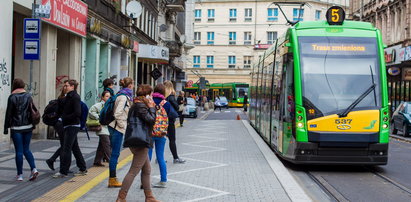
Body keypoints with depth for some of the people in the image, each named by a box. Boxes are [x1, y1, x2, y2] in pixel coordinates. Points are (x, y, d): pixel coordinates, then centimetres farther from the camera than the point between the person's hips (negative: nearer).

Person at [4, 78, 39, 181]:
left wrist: (6, 127, -2)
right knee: (26, 149, 14)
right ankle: (34, 168, -3)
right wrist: (33, 125, 16)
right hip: (28, 127, 4)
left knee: (19, 151, 1)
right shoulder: (28, 96, 5)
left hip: (16, 128, -4)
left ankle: (20, 175, 7)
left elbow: (9, 114, -7)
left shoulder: (12, 97, -8)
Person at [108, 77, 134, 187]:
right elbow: (117, 113, -22)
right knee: (115, 153, -4)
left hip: (115, 128, 10)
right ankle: (112, 179, 1)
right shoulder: (123, 97, -15)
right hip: (117, 128, -10)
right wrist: (122, 125, -12)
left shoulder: (125, 96, 14)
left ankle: (113, 178, 18)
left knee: (115, 153, 12)